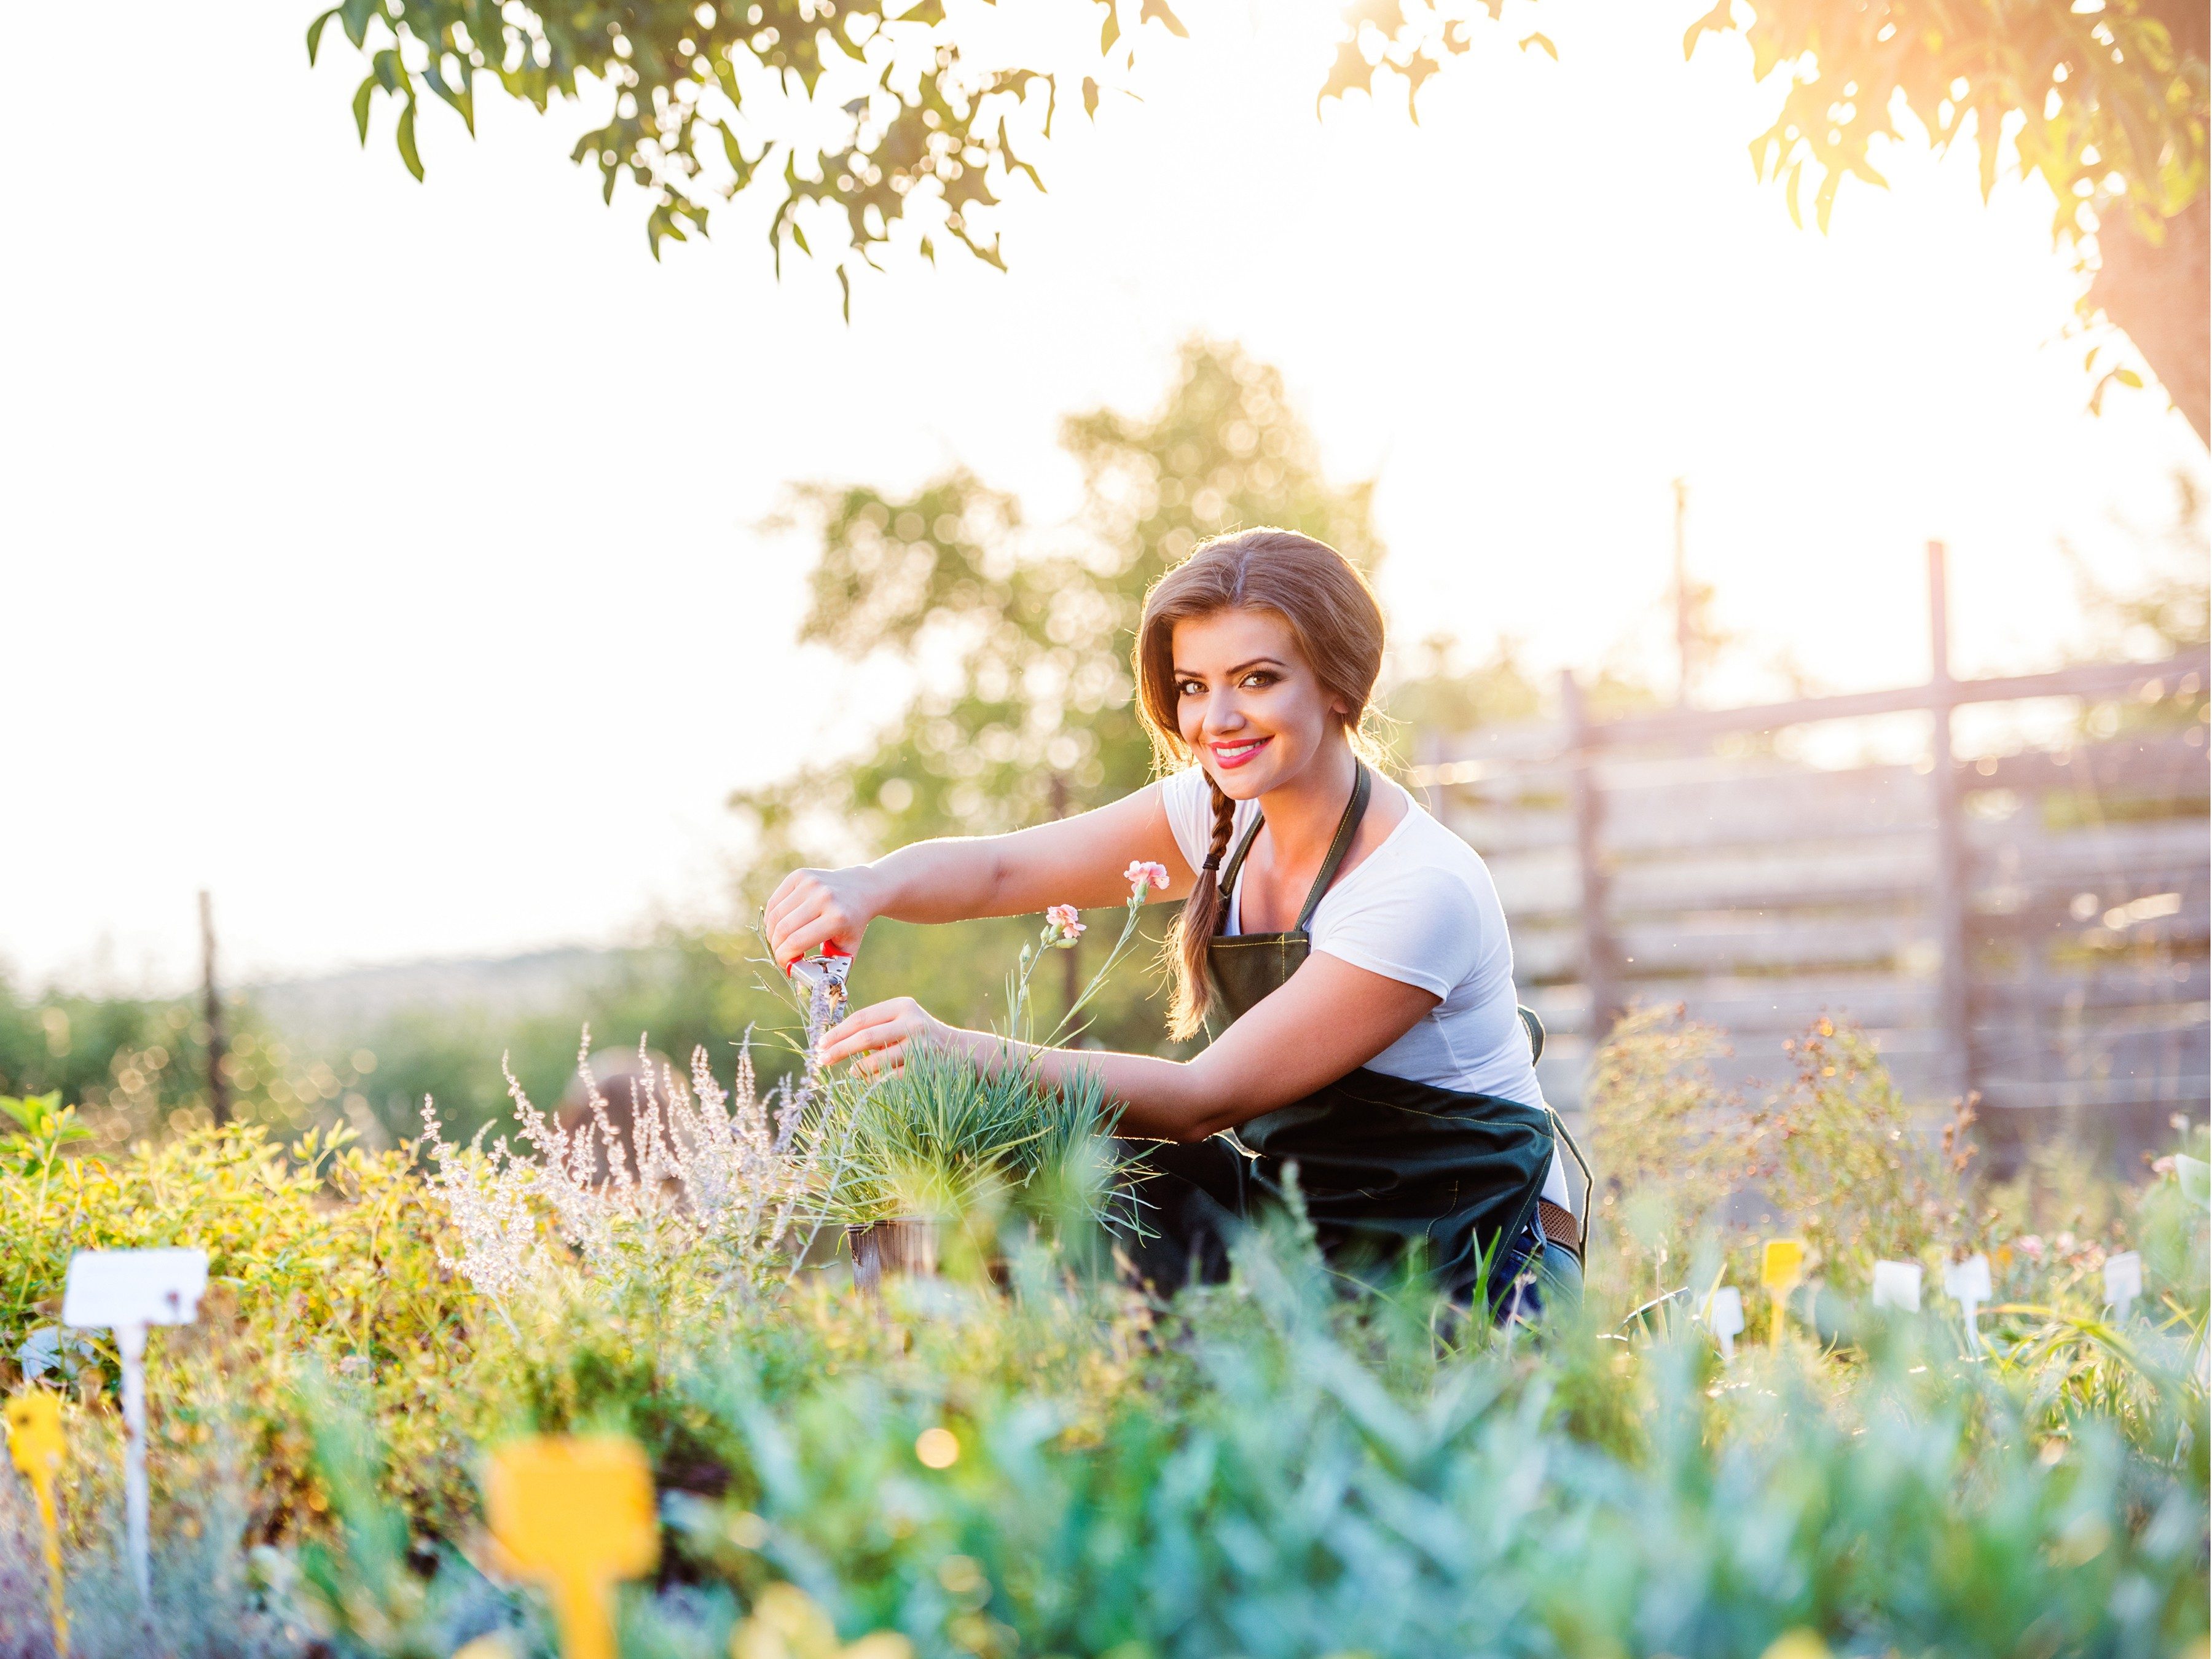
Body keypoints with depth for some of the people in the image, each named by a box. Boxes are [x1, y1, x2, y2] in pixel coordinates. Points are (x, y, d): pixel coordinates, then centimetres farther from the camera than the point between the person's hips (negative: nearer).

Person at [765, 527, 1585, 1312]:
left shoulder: (1424, 891, -25)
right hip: (1296, 1209, 6)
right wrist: (868, 886, -29)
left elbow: (1209, 1099, -27)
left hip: (1471, 1269, -6)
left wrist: (965, 1052, -37)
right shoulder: (1224, 814, -2)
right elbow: (1001, 868, -5)